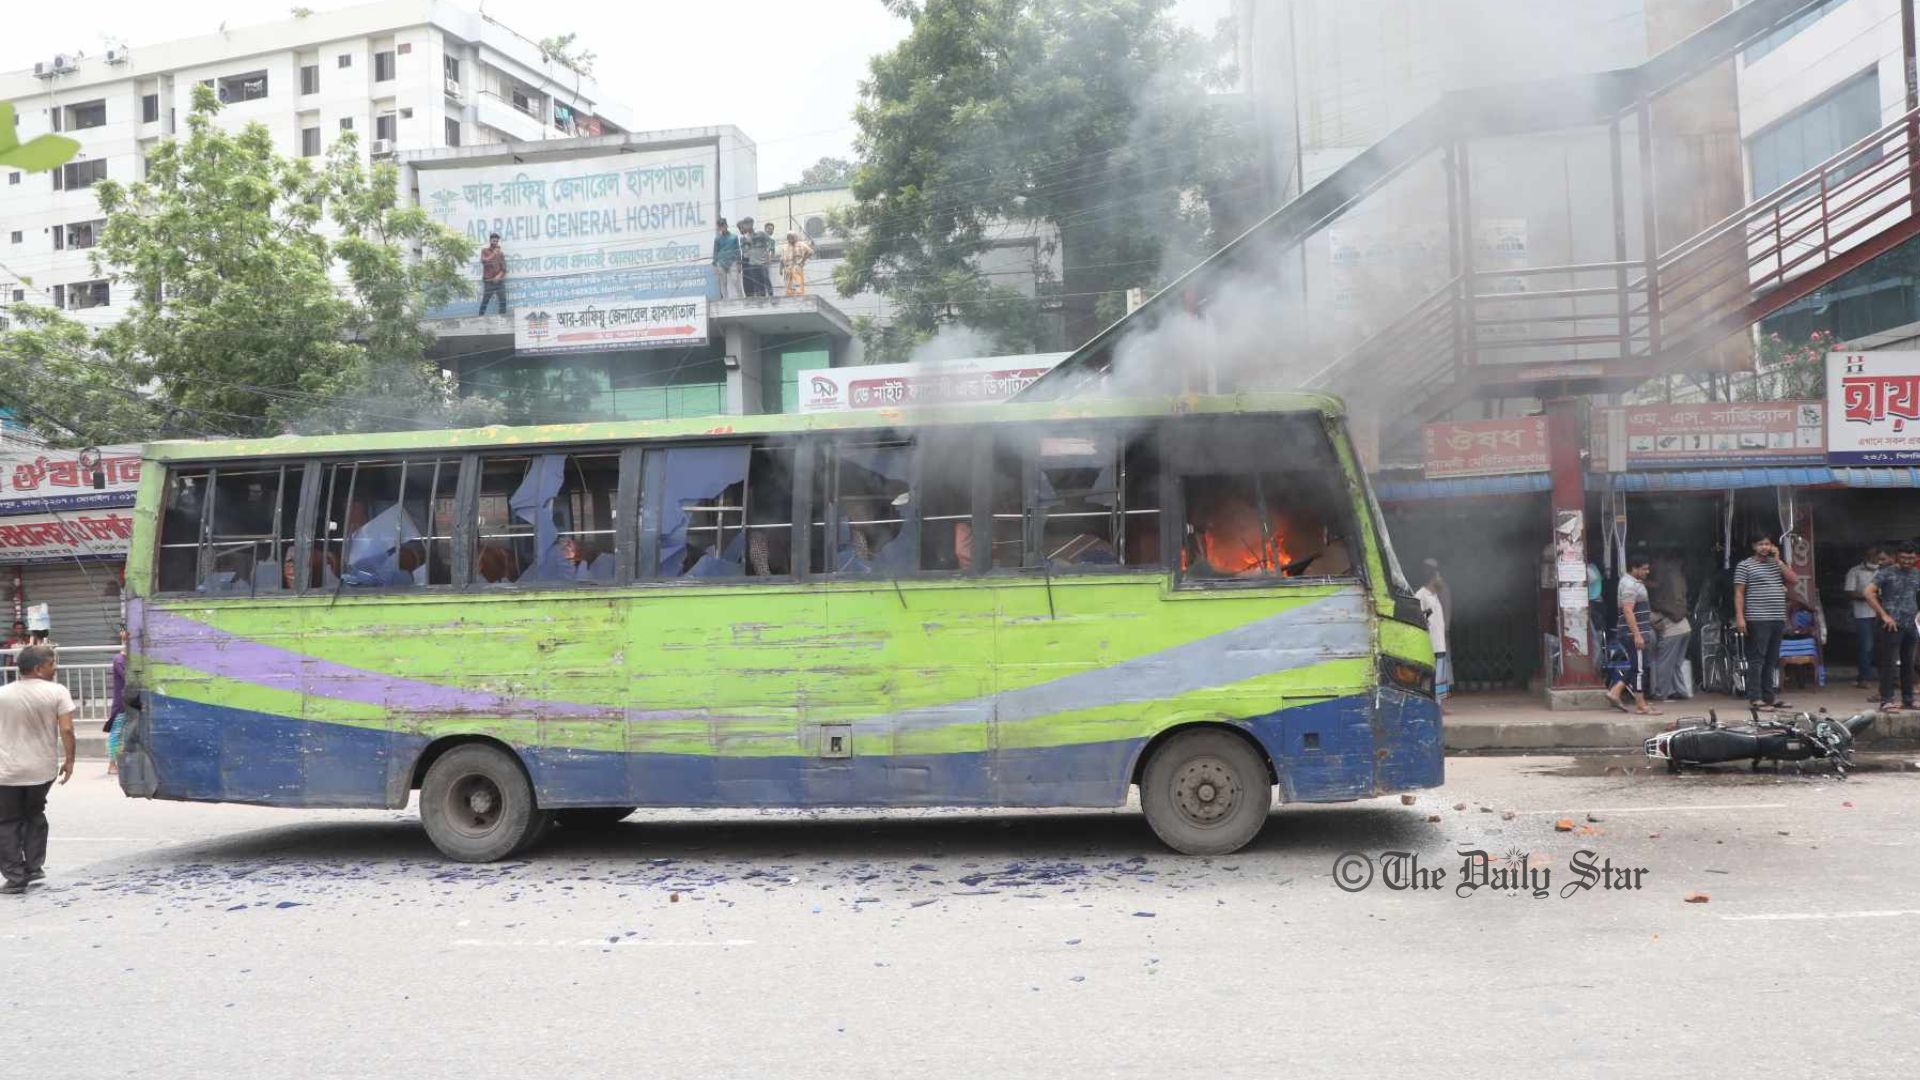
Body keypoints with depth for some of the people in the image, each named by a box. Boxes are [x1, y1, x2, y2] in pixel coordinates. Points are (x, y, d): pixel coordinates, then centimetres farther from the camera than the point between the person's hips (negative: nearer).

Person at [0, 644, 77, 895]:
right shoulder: (57, 692, -9)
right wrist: (69, 760, -3)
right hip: (43, 770, 1)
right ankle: (34, 867, 22)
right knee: (34, 816, 22)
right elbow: (66, 730, -13)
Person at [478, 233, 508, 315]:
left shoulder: (501, 253, 11)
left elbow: (504, 268, 7)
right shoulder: (484, 251, 7)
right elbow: (484, 261, -12)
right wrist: (494, 254, -10)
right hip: (488, 281, -2)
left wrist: (499, 275, -11)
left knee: (503, 300, -6)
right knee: (484, 302, -4)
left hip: (499, 281, 2)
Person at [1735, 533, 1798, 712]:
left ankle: (1770, 696, 17)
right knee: (1757, 659, -7)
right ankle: (1755, 698, -7)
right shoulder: (1745, 566, 0)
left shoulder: (1778, 563, 17)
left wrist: (1778, 560, 0)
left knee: (1772, 660, 10)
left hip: (1778, 619, 6)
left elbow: (1794, 580, 5)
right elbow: (1739, 593, -4)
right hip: (1758, 620, -6)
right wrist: (1739, 617, -13)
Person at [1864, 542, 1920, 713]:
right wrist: (1884, 615, -15)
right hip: (1892, 625, -5)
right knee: (1889, 663, -5)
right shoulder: (1886, 573, -5)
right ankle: (1886, 701, -5)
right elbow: (1869, 593, -13)